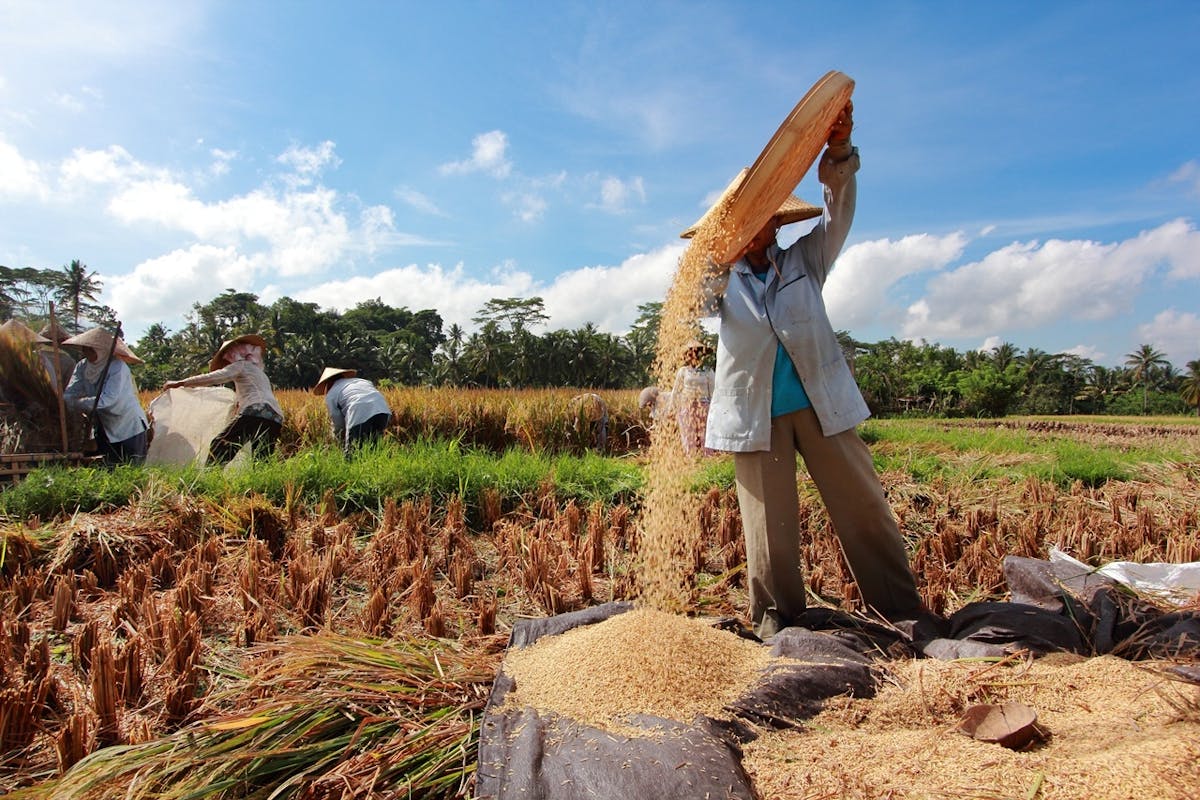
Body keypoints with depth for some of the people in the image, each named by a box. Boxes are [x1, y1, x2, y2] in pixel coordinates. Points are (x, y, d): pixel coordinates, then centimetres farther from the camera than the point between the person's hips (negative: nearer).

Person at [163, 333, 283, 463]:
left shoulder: (241, 365, 10)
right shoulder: (259, 371, 34)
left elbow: (214, 377, -3)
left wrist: (180, 383, -3)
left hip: (255, 413, -7)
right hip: (275, 419, 8)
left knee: (220, 447, -6)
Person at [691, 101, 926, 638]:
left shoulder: (803, 262, 9)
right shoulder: (722, 279, 6)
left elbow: (838, 215, -5)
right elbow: (700, 296, -16)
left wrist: (839, 152, -21)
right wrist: (718, 261, -38)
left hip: (821, 404, 2)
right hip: (755, 413, -1)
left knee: (864, 506, 5)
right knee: (769, 522, 4)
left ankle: (902, 609, 19)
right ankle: (775, 619, 19)